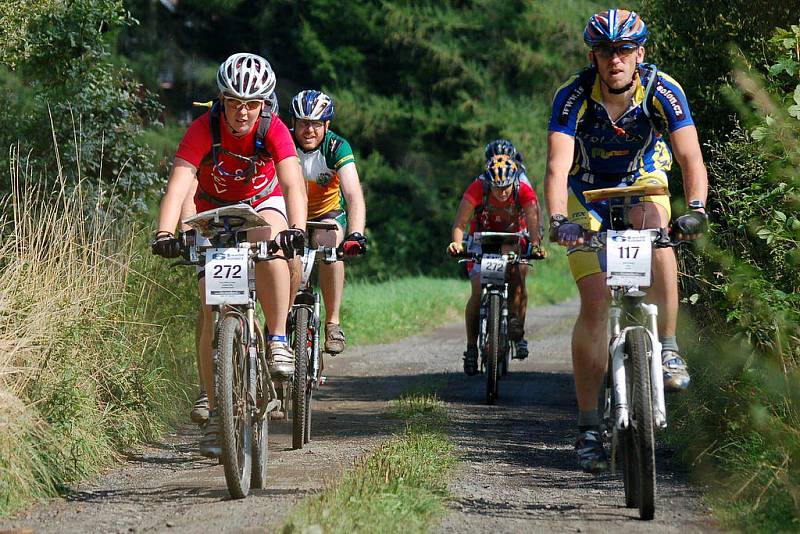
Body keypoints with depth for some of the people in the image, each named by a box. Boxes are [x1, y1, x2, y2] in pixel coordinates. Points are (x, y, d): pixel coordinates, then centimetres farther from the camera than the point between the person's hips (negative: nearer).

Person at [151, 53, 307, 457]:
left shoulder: (273, 130, -26)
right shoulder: (204, 130, -27)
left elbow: (292, 184, -37)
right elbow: (179, 183, -37)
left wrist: (295, 229, -56)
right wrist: (164, 234, -53)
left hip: (263, 205, 0)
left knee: (269, 242, -37)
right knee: (214, 312, -9)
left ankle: (278, 341, -26)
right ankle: (215, 414, -3)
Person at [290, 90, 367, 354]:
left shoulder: (337, 147, -24)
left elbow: (354, 195, -35)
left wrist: (356, 234, -51)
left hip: (328, 213, -2)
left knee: (327, 244, -32)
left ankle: (333, 322, -21)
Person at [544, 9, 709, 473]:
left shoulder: (662, 91, -24)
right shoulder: (573, 97, -26)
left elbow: (691, 157, -31)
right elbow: (558, 167, -34)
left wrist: (696, 208, -50)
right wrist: (559, 220, -52)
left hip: (642, 184, 1)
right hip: (589, 195, 0)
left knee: (654, 225, -36)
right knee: (595, 302, -12)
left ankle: (668, 348, -23)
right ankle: (589, 426, -5)